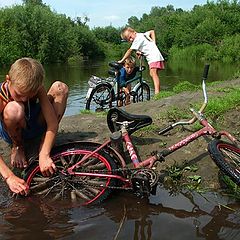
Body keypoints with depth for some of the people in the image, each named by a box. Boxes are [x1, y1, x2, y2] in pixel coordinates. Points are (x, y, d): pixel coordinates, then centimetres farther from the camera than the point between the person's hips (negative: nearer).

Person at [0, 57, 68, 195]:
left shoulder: (37, 89, -24)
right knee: (14, 109, -39)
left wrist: (44, 155, -41)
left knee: (60, 88, -17)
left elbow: (52, 122, -28)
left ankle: (43, 147, -11)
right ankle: (18, 146, -5)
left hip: (34, 126, 3)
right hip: (12, 134, -3)